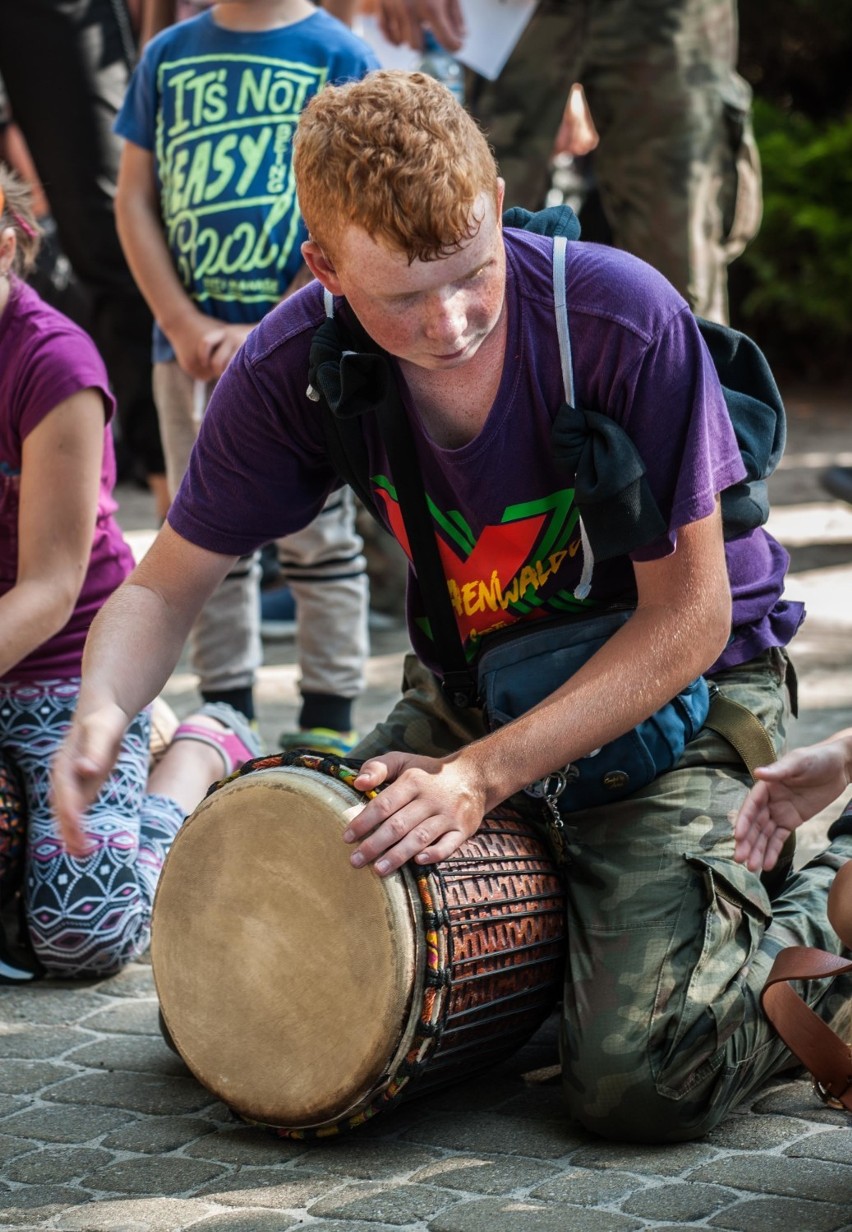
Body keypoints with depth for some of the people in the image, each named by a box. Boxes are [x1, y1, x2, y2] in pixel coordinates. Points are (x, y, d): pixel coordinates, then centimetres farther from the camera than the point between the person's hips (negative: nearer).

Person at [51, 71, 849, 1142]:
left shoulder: (626, 321, -28)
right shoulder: (294, 367, -16)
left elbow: (688, 619, -21)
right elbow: (165, 586, -5)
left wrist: (484, 774, -29)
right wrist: (101, 711, -28)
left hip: (676, 689, -5)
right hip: (470, 687, 5)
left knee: (637, 1079, -23)